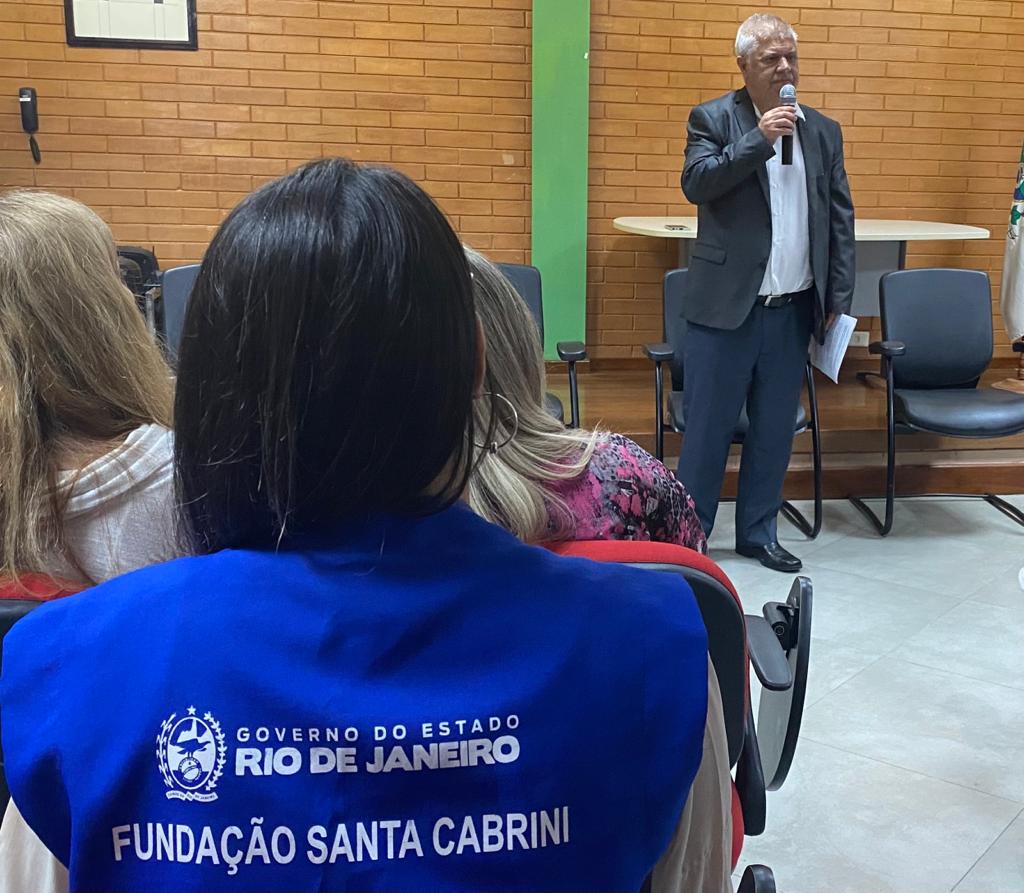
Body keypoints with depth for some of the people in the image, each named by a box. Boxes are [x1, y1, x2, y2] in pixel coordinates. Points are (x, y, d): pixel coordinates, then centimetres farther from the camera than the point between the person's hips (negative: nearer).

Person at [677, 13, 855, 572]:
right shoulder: (712, 119, 0)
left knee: (775, 430, 11)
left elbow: (840, 219, 12)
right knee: (706, 428, 2)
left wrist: (838, 298, 7)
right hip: (726, 306, -4)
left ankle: (758, 534, 25)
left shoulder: (823, 131, 11)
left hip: (794, 310, 4)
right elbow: (695, 184, -15)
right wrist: (759, 138, -20)